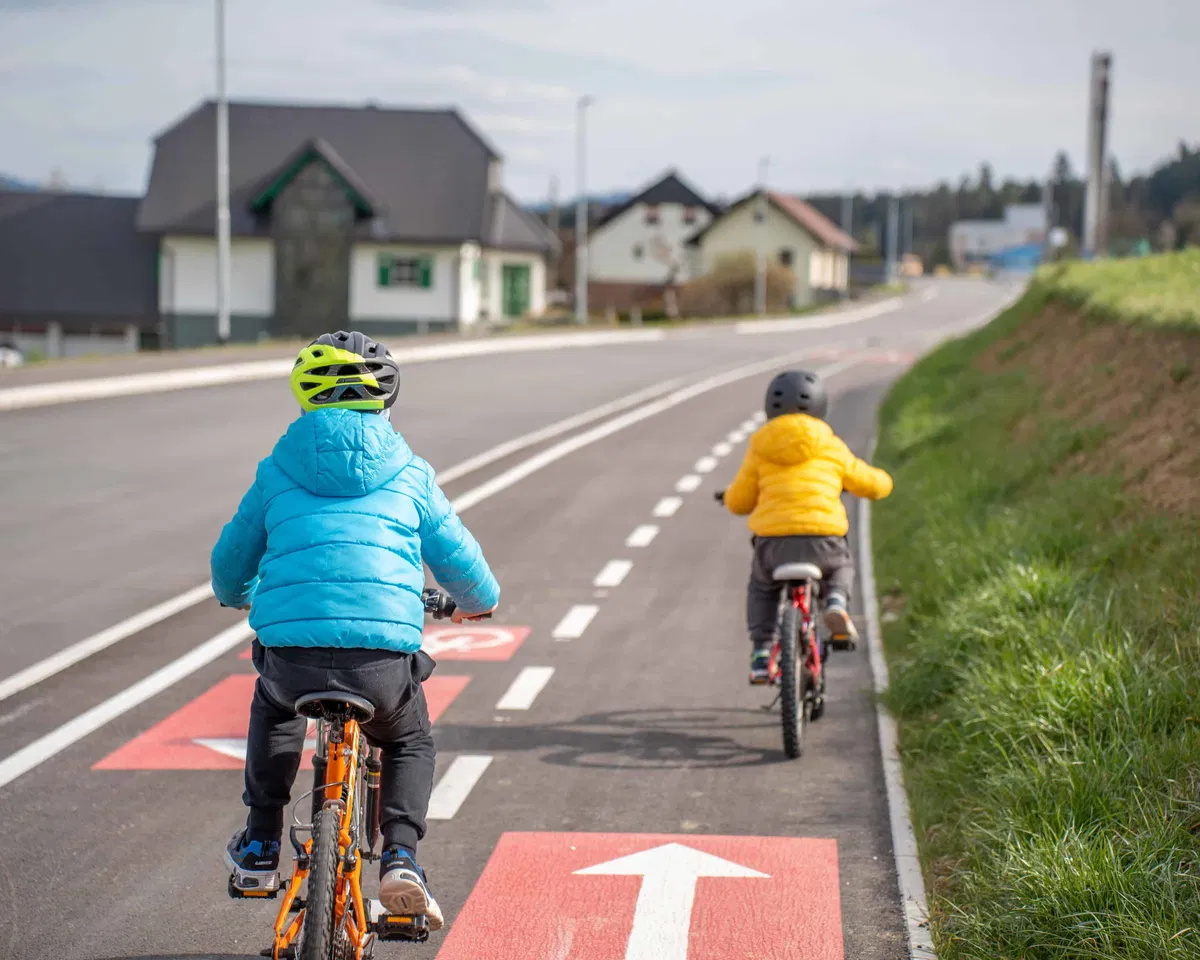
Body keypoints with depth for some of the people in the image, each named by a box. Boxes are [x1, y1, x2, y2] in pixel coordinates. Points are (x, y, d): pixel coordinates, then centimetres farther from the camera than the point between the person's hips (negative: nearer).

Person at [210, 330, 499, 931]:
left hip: (290, 644, 1)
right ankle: (400, 857, 7)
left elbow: (231, 558, 29)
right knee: (410, 745, 30)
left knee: (273, 707, 37)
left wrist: (238, 595, 53)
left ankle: (259, 846, 33)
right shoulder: (408, 474, 15)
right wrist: (480, 601, 43)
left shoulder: (278, 470, 18)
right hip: (385, 654, -1)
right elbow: (456, 556, 20)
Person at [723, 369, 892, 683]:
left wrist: (732, 494, 40)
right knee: (841, 568, 34)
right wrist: (880, 482, 47)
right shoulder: (831, 448, 13)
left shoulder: (760, 450, 12)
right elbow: (876, 485, 22)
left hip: (773, 541, 0)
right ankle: (836, 602, 3)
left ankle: (761, 650, 15)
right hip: (824, 539, 0)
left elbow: (737, 502, 16)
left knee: (761, 588, 31)